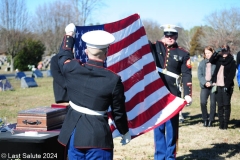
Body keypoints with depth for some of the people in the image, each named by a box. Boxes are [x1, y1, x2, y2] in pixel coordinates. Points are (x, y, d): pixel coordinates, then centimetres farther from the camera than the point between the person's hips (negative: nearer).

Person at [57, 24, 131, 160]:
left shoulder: (72, 69, -6)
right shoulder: (113, 80, -13)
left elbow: (63, 56, 20)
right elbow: (119, 112, -4)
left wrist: (69, 36, 36)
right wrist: (125, 132, 13)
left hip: (74, 133, 4)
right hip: (98, 136, -4)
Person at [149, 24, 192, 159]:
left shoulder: (183, 54, 2)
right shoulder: (155, 47, 6)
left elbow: (187, 76, -3)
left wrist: (188, 94, -12)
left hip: (173, 95, -1)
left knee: (172, 127, 5)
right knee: (158, 126, 9)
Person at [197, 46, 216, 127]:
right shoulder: (202, 62, 10)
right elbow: (199, 74, 5)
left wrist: (211, 82, -14)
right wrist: (205, 82, -10)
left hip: (213, 85, -2)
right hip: (204, 86, 2)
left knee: (213, 103, -1)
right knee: (203, 103, -7)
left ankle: (211, 120, 10)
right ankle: (205, 120, 6)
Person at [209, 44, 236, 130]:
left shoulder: (232, 62, 0)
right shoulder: (218, 59, 13)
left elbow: (232, 74, -7)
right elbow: (211, 60, 1)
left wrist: (227, 85, -16)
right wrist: (216, 52, -8)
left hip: (226, 86, -4)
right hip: (218, 85, 4)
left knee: (226, 105, -2)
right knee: (220, 105, 5)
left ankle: (225, 124, 2)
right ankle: (221, 124, 10)